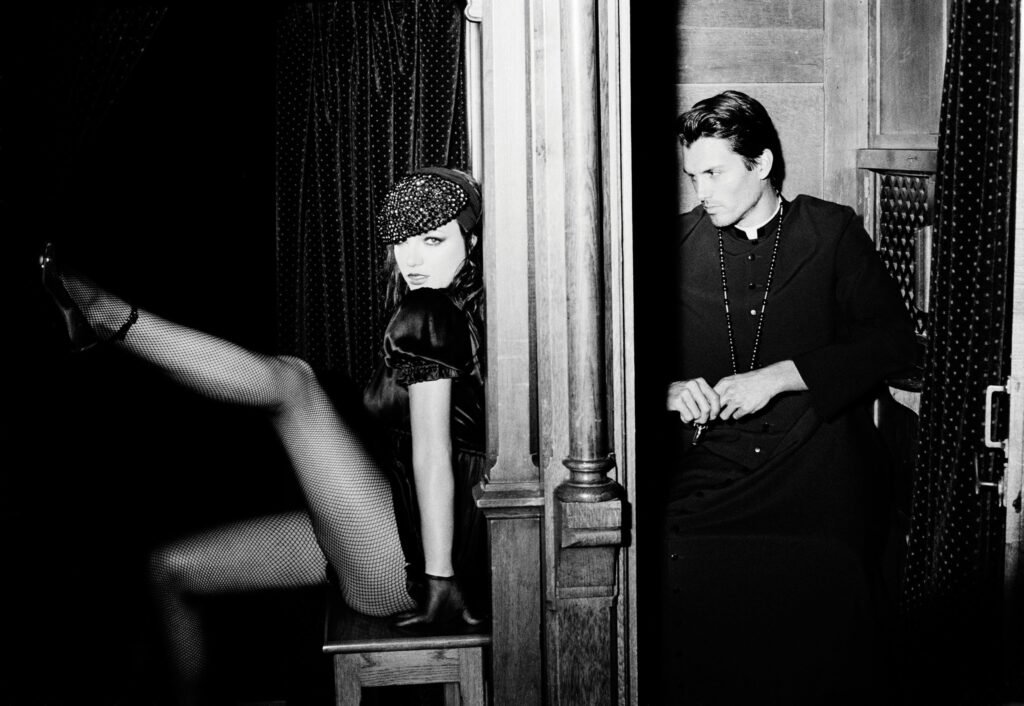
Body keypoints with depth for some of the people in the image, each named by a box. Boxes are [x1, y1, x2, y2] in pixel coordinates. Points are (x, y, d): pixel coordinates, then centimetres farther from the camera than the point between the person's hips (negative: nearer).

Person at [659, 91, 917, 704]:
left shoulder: (832, 231, 9)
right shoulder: (680, 244, 14)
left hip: (818, 464, -1)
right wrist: (668, 390, -5)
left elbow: (895, 341, 1)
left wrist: (780, 376, -8)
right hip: (714, 466, 2)